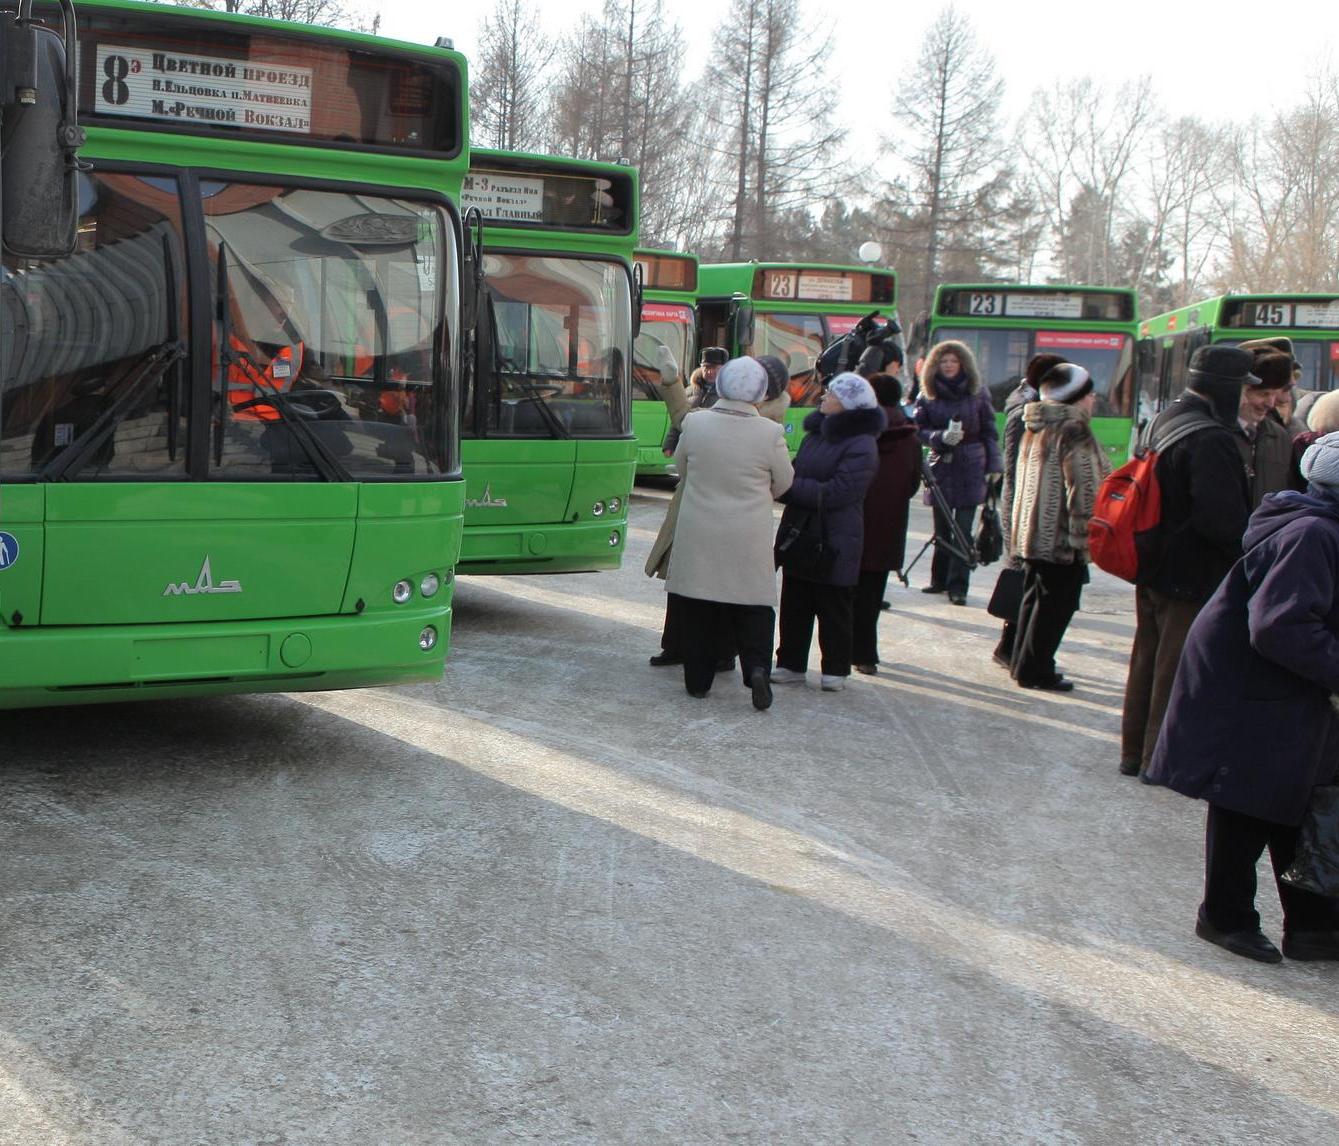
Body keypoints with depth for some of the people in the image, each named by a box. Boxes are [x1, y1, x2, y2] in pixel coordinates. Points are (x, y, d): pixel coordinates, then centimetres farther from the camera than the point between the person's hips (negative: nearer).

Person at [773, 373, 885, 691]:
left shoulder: (861, 446, -17)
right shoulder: (816, 432, 11)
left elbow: (835, 493, -22)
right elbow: (797, 472, 17)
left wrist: (789, 486, -17)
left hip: (835, 541, -8)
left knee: (833, 607, 4)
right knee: (794, 604, 12)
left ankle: (835, 669, 17)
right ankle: (791, 663, 22)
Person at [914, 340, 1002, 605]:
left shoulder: (978, 394, 3)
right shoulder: (927, 396, 5)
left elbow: (989, 431, 5)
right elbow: (919, 430, 3)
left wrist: (994, 465, 0)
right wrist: (941, 437, -16)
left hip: (970, 468, -2)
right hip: (941, 467, 2)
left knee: (963, 529, -6)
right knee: (941, 528, 7)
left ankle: (957, 585, -4)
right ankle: (940, 579, 21)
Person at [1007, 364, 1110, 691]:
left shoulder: (1037, 428, 12)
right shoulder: (1074, 431, -17)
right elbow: (1083, 489, -21)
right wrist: (1085, 536, -17)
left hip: (1033, 531, 9)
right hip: (1062, 537, -9)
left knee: (1035, 599, 18)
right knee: (1056, 604, -1)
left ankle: (1023, 662, 25)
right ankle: (1035, 670, 3)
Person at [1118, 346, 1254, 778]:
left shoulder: (1162, 423, 8)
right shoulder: (1211, 440, -23)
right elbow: (1223, 517, -29)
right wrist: (1249, 555, -13)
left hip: (1153, 570, 10)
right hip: (1194, 579, -10)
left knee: (1147, 662, 17)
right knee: (1180, 672, 2)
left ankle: (1135, 753, 28)